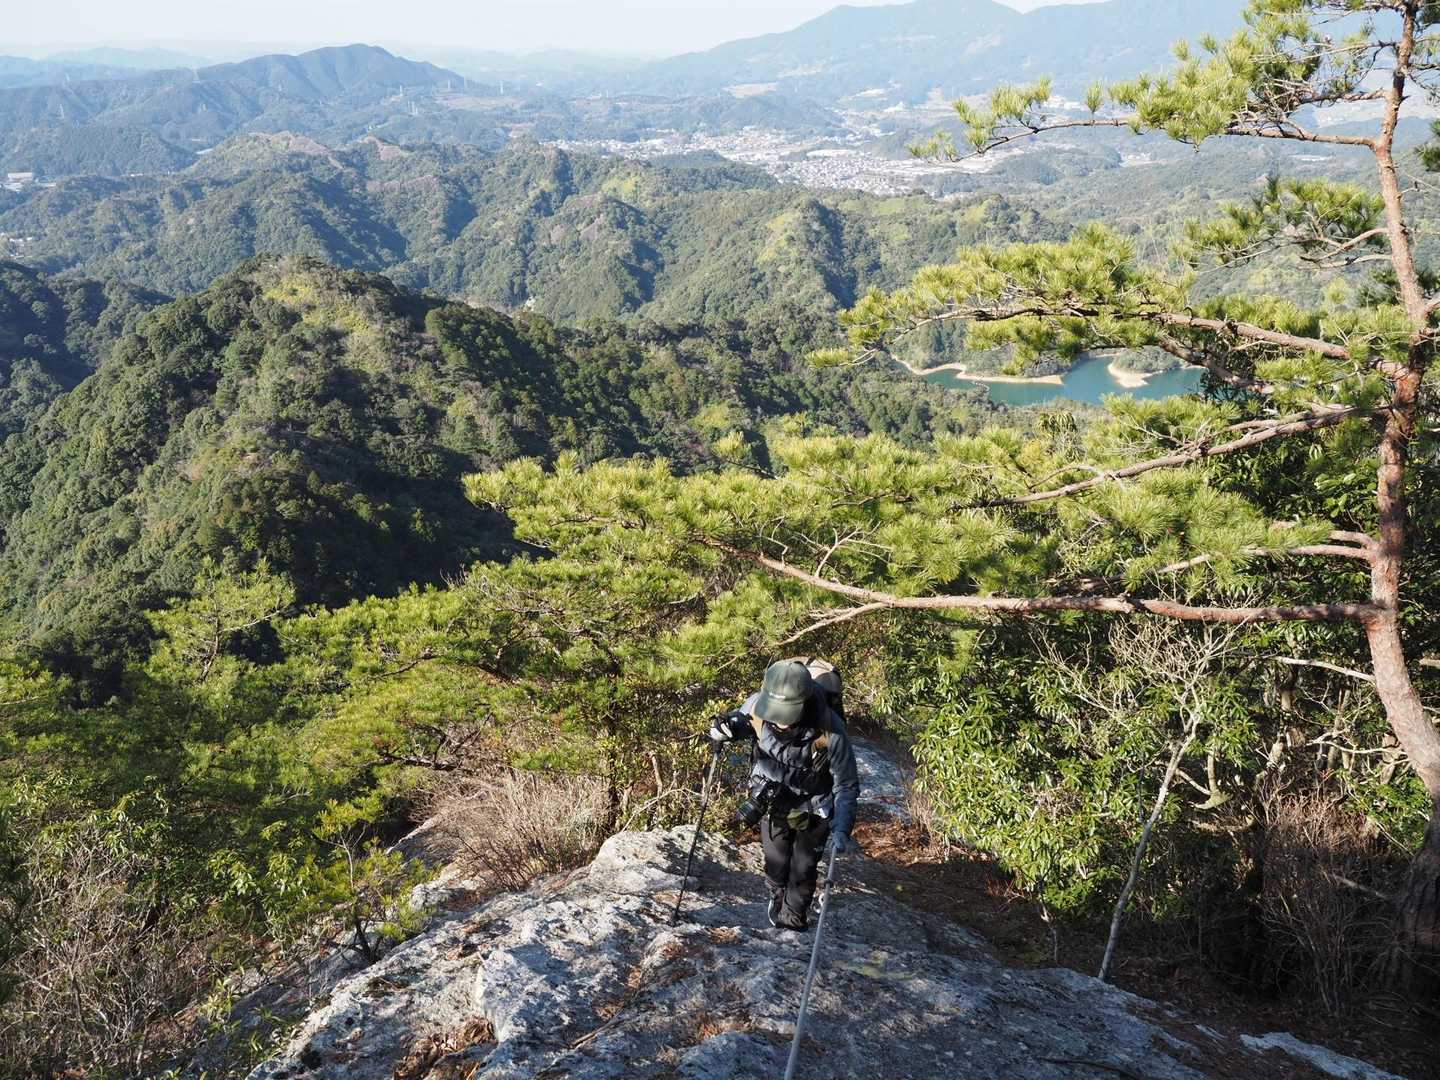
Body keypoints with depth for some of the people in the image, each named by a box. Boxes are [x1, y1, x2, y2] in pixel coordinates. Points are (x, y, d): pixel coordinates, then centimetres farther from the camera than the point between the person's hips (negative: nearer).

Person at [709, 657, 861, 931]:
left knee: (803, 868, 18)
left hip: (812, 810, -2)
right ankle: (778, 897, 58)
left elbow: (846, 786, -22)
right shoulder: (757, 705, -31)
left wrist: (841, 831, -32)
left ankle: (794, 919, 47)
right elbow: (740, 720, -4)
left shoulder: (830, 730, -38)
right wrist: (725, 729, -28)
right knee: (775, 861, 25)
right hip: (772, 802, 2)